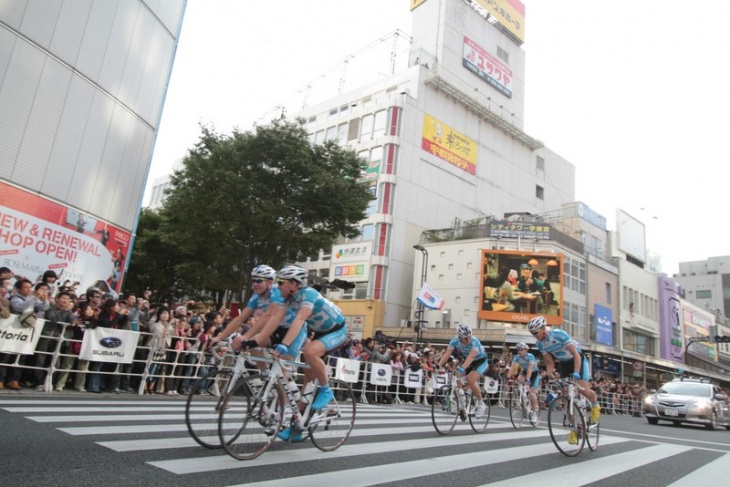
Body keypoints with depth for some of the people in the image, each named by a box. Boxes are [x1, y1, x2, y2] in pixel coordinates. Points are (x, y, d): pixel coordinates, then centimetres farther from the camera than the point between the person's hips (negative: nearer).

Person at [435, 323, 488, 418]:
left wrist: (462, 368, -61)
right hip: (468, 360, 5)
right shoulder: (455, 340, -22)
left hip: (481, 360, -5)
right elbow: (447, 354, -28)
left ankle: (481, 404, -3)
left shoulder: (474, 341, -35)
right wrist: (438, 365, -42)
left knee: (470, 381, -23)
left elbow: (471, 357, -46)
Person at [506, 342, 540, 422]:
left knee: (532, 392, -16)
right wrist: (508, 377, -39)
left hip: (534, 373, -4)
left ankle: (534, 412, 0)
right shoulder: (516, 357, -17)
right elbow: (512, 367, -25)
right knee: (519, 379, -25)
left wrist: (527, 379, -53)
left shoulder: (530, 356, -30)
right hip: (524, 371, 5)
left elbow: (530, 368, -41)